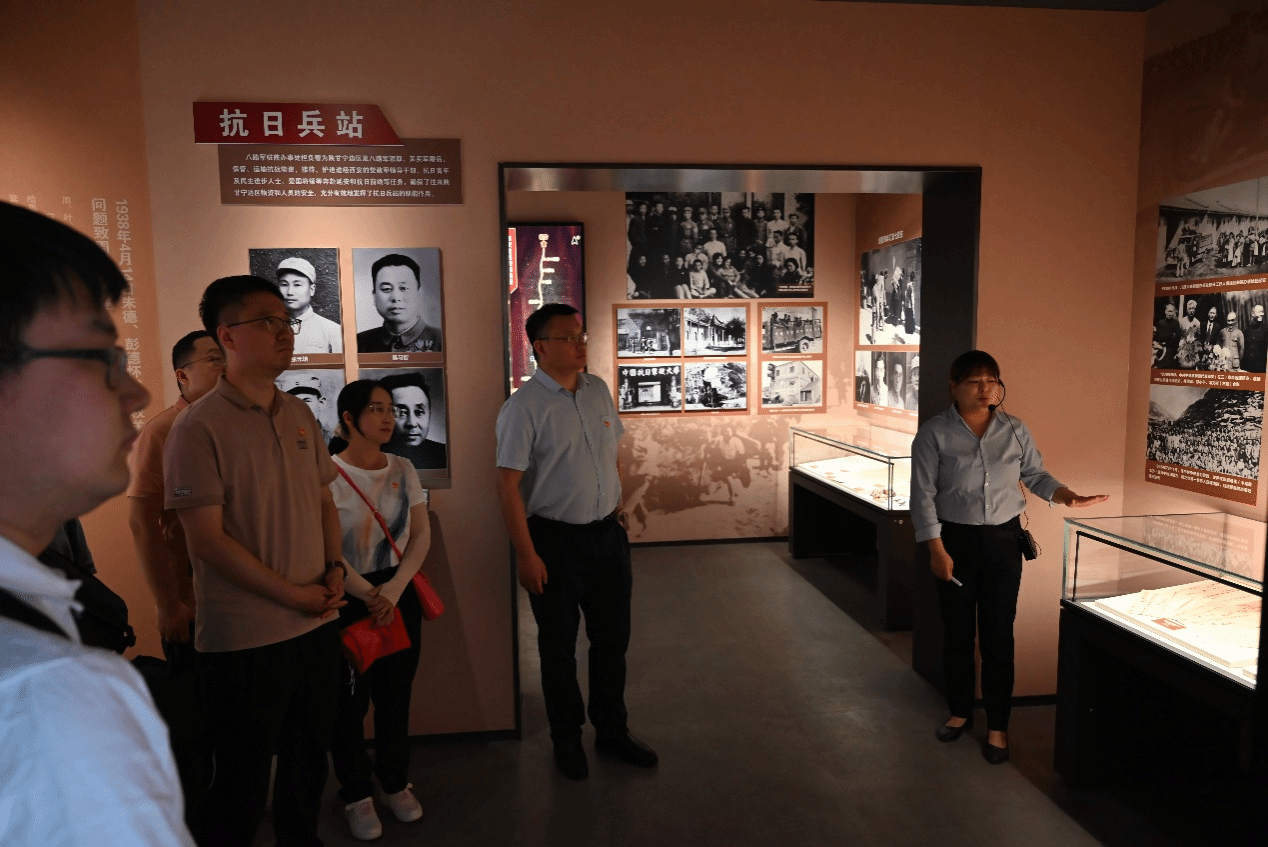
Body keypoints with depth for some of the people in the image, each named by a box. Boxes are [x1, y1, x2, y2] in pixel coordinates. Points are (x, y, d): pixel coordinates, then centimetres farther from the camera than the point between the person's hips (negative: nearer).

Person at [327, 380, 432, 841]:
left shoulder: (402, 469, 3)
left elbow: (422, 534, 0)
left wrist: (395, 587, -12)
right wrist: (366, 596, -15)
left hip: (401, 592, 4)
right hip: (348, 600, -4)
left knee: (395, 693, 14)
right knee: (350, 699, 7)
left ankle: (396, 782, 34)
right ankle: (356, 794, 27)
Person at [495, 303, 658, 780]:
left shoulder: (598, 391, 4)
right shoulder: (524, 407, -15)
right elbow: (508, 485, -16)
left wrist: (616, 513, 13)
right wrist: (527, 555, -17)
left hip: (607, 533, 6)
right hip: (555, 540, -5)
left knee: (612, 638, 16)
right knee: (559, 646, 11)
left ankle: (612, 730, 36)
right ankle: (566, 739, 32)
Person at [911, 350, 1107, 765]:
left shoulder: (1015, 430, 2)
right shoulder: (934, 433, -7)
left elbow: (1035, 474, 14)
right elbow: (923, 495, -8)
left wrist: (1067, 497, -6)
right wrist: (936, 549, -13)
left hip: (1003, 539, 2)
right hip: (955, 540, -1)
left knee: (998, 634, 4)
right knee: (957, 630, 11)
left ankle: (997, 726, 17)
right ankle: (960, 711, 30)